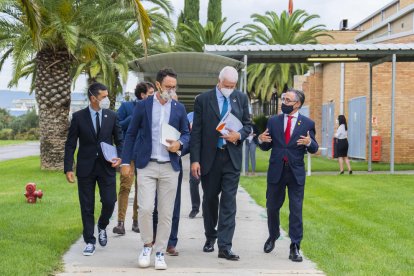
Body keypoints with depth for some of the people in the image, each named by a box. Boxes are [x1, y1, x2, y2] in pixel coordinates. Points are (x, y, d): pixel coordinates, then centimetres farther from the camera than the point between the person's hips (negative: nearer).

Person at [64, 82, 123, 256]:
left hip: (107, 166, 1)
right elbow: (70, 144, 0)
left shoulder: (112, 116, 4)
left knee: (109, 202, -7)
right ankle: (90, 242, 14)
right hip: (85, 168, -1)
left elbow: (119, 140, 11)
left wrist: (119, 157, -8)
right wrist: (68, 168, -7)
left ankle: (102, 226, 24)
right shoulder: (79, 117, -2)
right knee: (87, 207, 3)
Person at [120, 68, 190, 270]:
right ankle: (147, 245, 11)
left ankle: (160, 253, 14)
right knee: (145, 208, -12)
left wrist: (180, 143, -10)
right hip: (146, 165, -2)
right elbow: (131, 134, 5)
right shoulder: (143, 106, 2)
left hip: (170, 167, 2)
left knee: (166, 213, 3)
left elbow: (186, 133, 14)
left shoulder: (179, 108, 7)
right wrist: (125, 162, 1)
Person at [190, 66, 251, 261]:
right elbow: (196, 132, -3)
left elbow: (247, 125, 12)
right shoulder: (203, 100, -2)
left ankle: (224, 246, -6)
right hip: (209, 157, -1)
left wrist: (239, 135, -11)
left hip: (232, 157, 1)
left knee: (229, 201, -5)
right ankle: (210, 237, 32)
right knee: (210, 199, 13)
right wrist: (195, 160, -9)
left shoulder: (241, 98, 6)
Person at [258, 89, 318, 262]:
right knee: (272, 207, 13)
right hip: (276, 170, 2)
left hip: (296, 172, -2)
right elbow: (266, 147, 8)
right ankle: (273, 237, 36)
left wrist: (309, 142, -22)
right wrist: (262, 140, -14)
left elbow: (314, 149, 0)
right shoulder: (273, 121, 5)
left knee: (296, 210, -1)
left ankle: (295, 247, 4)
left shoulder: (307, 123, 0)